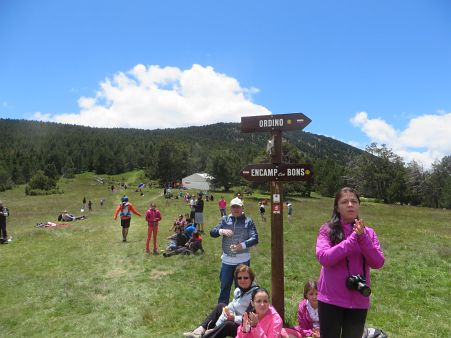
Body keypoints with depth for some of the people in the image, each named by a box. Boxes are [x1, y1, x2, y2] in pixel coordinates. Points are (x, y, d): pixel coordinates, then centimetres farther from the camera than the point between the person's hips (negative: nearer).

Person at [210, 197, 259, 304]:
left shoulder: (248, 221, -3)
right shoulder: (225, 220, 4)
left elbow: (255, 239, -10)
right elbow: (212, 232, 0)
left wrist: (242, 245, -26)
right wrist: (221, 231, -21)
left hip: (243, 260, -2)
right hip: (227, 259, 2)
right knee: (224, 286, 13)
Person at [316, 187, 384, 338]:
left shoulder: (368, 232, 5)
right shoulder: (327, 229, -5)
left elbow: (378, 263, -4)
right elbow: (324, 258, -19)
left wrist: (362, 237, -17)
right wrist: (354, 237, -19)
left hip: (359, 301, 3)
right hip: (331, 300, -3)